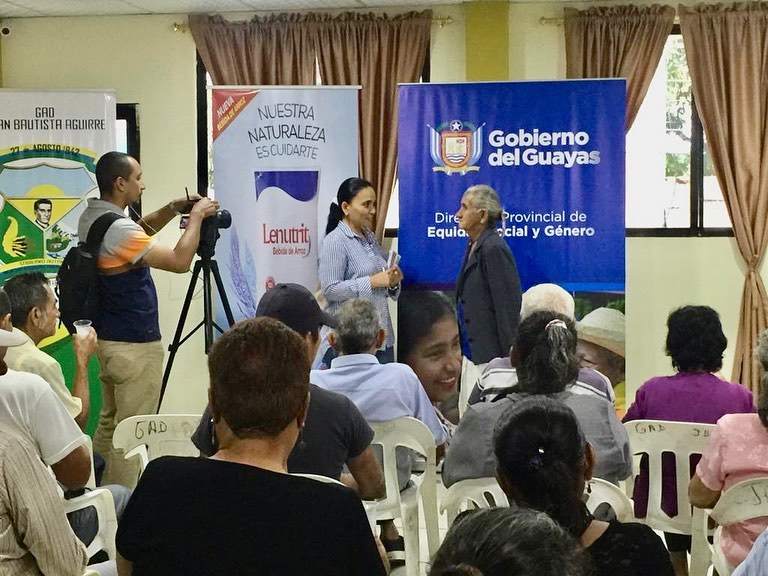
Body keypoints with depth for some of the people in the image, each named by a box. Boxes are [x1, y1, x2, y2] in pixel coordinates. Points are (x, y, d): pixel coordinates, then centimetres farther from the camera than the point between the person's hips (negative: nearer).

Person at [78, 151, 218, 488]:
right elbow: (179, 261, -23)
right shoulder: (118, 230, -24)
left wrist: (171, 210, 10)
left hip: (107, 339, 10)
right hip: (134, 346, -10)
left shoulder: (91, 218, 5)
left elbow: (139, 233, 23)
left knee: (109, 422, 17)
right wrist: (196, 216, -11)